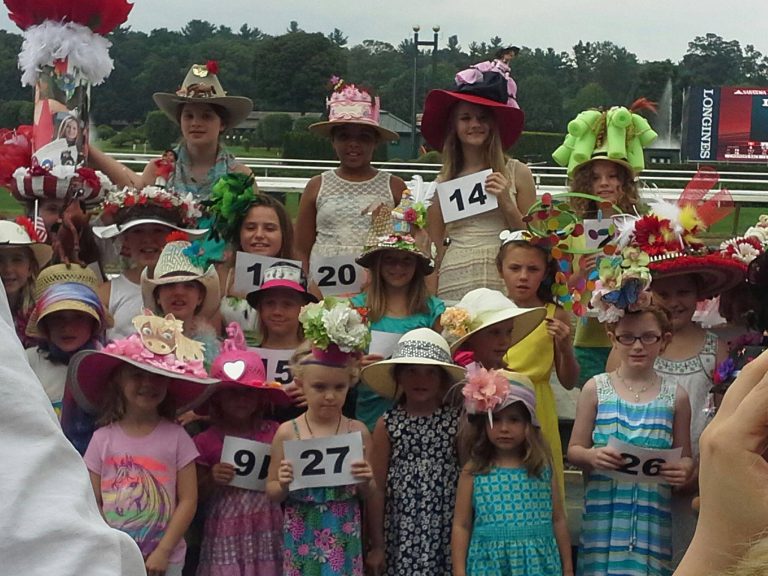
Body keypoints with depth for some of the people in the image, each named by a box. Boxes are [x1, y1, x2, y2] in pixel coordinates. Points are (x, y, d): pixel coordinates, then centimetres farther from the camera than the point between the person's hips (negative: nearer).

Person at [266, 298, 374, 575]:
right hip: (302, 536, 0)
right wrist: (283, 485, -15)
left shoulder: (358, 431, -2)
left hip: (343, 536, 0)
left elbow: (369, 493, 8)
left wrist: (365, 482, -13)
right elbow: (271, 492, 5)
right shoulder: (288, 432, -3)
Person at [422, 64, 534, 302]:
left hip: (503, 282, -1)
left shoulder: (517, 173, 3)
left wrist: (506, 204, -7)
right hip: (453, 285, 1)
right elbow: (436, 247, 12)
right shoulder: (443, 182, 8)